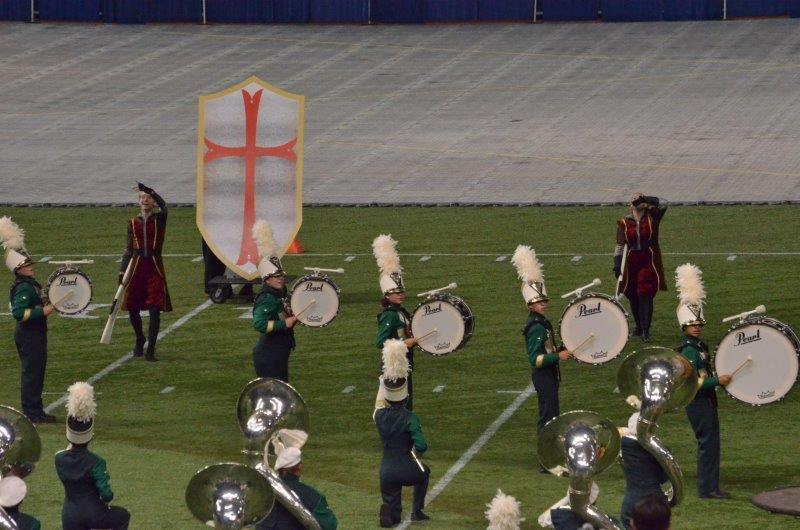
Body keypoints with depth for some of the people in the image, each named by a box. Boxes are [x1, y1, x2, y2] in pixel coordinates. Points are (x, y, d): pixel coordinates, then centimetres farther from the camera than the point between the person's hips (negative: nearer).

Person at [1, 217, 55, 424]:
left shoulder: (30, 284, 12)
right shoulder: (23, 288, -19)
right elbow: (18, 312, -29)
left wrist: (45, 306, 12)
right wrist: (42, 311, -26)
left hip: (35, 334, 10)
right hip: (29, 336, -10)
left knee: (36, 372, 15)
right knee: (32, 373, -5)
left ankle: (35, 411, 21)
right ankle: (32, 412, -1)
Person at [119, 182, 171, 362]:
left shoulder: (159, 219, 3)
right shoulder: (133, 223, 9)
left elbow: (163, 205, -19)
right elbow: (129, 249, 12)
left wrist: (147, 189, -26)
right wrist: (122, 271, 5)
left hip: (154, 267, -3)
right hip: (137, 267, 3)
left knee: (155, 309, -9)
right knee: (132, 308, 5)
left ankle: (151, 349, -5)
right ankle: (140, 340, 30)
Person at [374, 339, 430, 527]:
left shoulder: (380, 415, -2)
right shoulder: (409, 418, -15)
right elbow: (421, 446, -21)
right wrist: (415, 450, -1)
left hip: (387, 472, 3)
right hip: (407, 470, -3)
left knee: (393, 516, 19)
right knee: (424, 472, 37)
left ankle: (389, 511, -15)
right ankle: (417, 511, 30)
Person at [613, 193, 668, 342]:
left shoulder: (652, 217, 2)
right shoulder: (624, 223, 4)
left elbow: (663, 204, -12)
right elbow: (620, 245, 4)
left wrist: (645, 199, -14)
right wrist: (617, 265, -2)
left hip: (649, 262, -3)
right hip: (631, 262, 3)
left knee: (646, 296, -11)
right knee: (633, 297, 12)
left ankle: (646, 331, -12)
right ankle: (639, 327, 30)